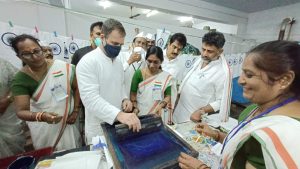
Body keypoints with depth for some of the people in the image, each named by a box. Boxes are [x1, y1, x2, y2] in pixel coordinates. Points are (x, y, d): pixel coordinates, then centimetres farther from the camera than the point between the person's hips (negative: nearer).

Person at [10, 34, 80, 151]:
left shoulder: (64, 67, -13)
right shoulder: (20, 80, -13)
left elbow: (76, 88, -2)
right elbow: (21, 111, -15)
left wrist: (75, 111, -7)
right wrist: (41, 116, -37)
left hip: (67, 123, 1)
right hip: (44, 130, 0)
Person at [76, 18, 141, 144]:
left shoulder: (118, 62, 5)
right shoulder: (88, 62, -18)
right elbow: (90, 97, -28)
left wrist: (124, 99, -6)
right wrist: (119, 114, -40)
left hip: (119, 125, 7)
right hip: (99, 130, -6)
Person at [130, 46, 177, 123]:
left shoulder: (166, 77, -4)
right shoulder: (139, 73, -6)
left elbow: (168, 96, -4)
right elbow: (133, 94, -2)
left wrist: (160, 105, -20)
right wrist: (135, 108, -13)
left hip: (157, 115, 1)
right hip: (140, 114, 0)